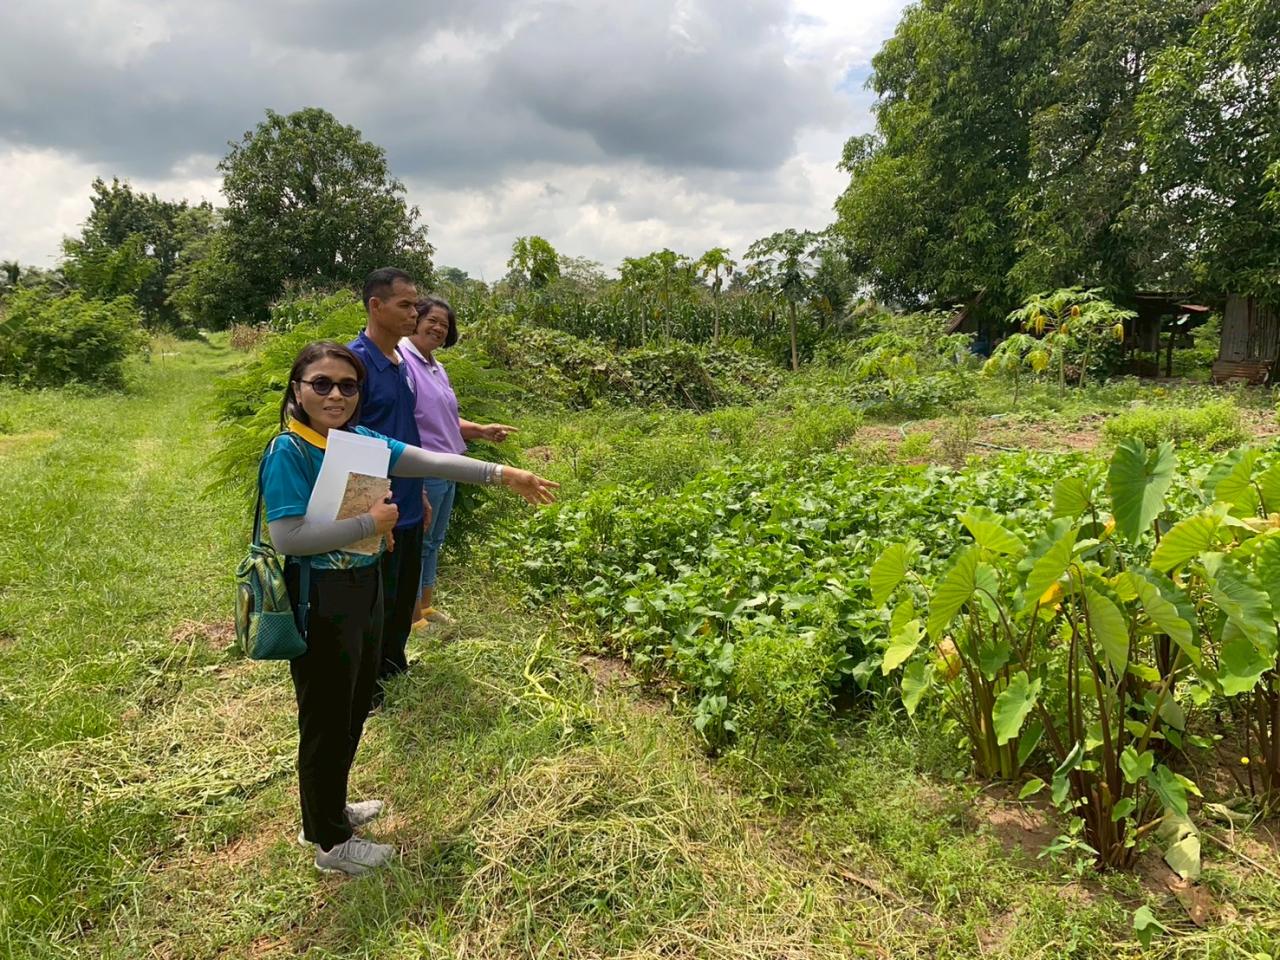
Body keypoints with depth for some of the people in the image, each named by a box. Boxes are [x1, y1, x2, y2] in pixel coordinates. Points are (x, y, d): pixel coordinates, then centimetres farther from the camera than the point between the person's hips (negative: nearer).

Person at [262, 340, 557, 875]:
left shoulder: (362, 440, 1)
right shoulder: (288, 451, -19)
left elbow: (430, 462, 1)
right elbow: (287, 537, -26)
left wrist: (502, 475, -2)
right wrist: (370, 524, -23)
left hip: (365, 589, 8)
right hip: (320, 601, -8)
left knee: (355, 707, 22)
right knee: (327, 720, 8)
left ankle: (328, 810, 45)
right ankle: (331, 842, 29)